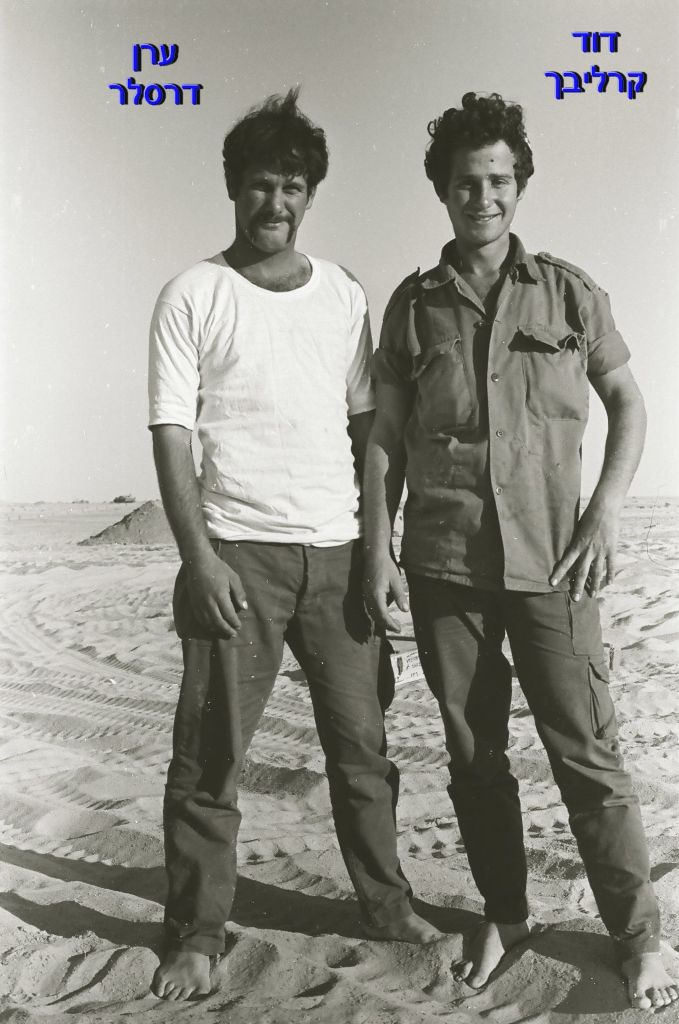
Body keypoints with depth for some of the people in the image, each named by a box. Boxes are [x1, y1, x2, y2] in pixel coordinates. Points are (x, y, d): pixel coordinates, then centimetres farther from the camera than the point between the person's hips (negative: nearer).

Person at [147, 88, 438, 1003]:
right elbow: (171, 432, -5)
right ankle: (197, 936, 17)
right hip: (238, 554, -3)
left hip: (338, 551, 4)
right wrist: (199, 557, -13)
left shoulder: (343, 295, 12)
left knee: (362, 742, 11)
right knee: (210, 757, 1)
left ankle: (388, 906, 28)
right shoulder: (193, 296, 1)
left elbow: (365, 426, 13)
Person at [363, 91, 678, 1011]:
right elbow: (384, 439, 6)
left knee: (586, 751, 1)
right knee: (474, 752, 11)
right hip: (444, 563, 2)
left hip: (550, 558, -1)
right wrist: (377, 554, 0)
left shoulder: (568, 291, 5)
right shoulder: (412, 304, 6)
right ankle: (503, 915, 28)